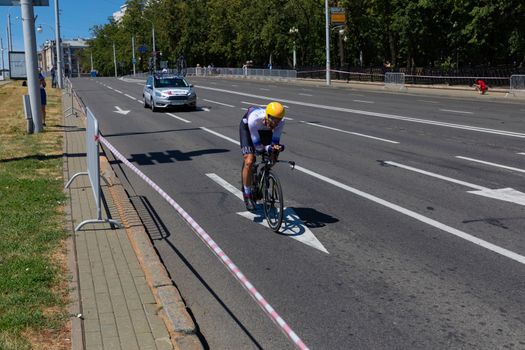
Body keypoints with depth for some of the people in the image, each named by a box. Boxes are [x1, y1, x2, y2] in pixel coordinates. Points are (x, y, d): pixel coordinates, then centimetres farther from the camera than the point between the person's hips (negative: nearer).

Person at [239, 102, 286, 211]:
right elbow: (257, 146, -35)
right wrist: (270, 148, -50)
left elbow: (274, 142, -26)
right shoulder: (254, 119, -43)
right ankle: (247, 195, -4)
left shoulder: (280, 121, -33)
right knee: (249, 161, -19)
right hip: (246, 127, -4)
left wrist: (277, 147, -48)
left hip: (264, 130, 4)